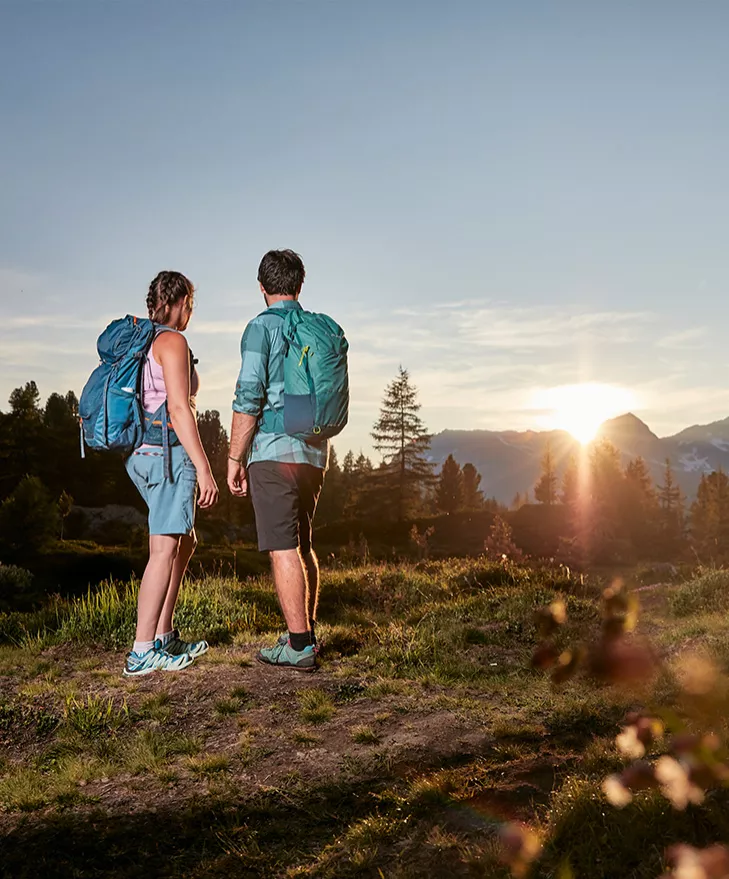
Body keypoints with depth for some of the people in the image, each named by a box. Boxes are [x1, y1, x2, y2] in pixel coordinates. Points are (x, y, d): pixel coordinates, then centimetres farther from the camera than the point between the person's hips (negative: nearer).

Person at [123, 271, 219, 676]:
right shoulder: (172, 341, -10)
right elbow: (178, 408, -18)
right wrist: (203, 468, -19)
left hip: (144, 453, 10)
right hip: (170, 453, -10)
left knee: (186, 544, 17)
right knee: (164, 551, -9)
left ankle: (164, 637, 21)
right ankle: (142, 654, -8)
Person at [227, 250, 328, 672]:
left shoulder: (261, 328, -7)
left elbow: (248, 398, -15)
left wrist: (235, 457, -9)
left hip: (274, 452, -7)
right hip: (315, 452, 7)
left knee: (283, 550, -5)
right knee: (302, 545, 17)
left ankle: (299, 645, -4)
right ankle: (307, 633, 23)